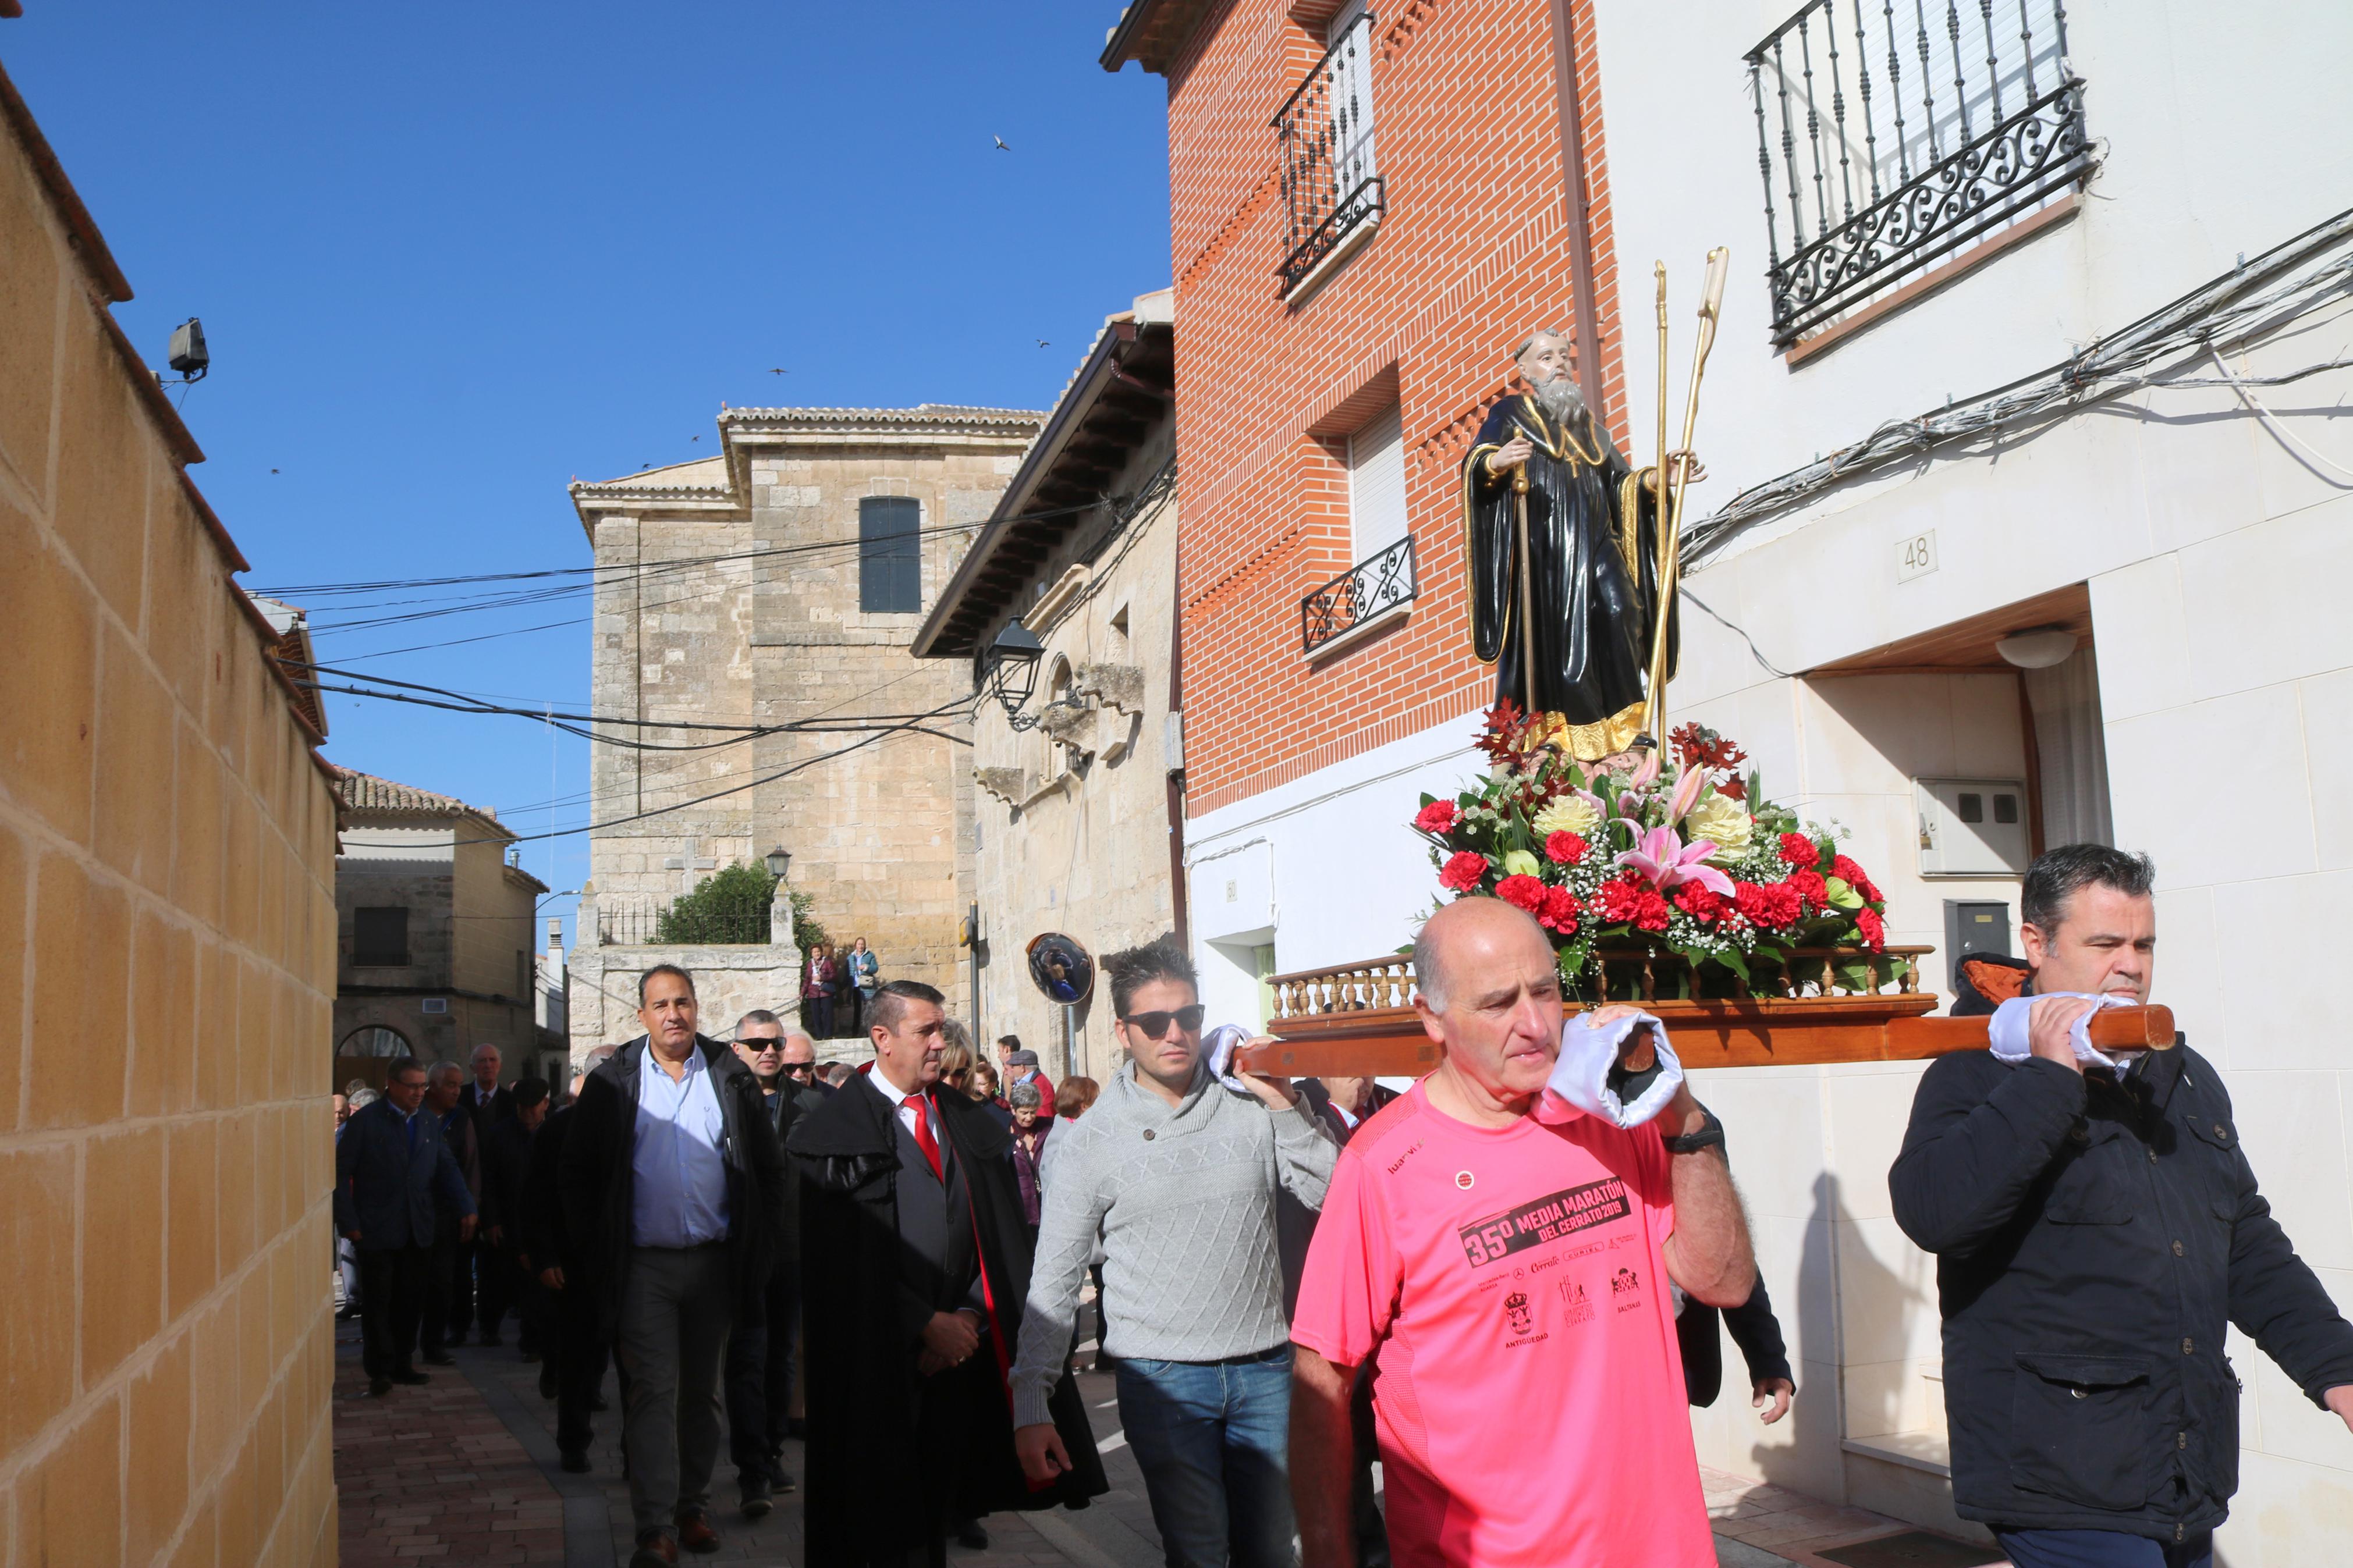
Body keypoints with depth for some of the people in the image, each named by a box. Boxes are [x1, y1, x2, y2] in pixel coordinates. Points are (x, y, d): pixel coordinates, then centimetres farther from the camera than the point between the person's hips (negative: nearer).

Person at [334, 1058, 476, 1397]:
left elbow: (447, 1166, 10)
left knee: (410, 1299, 9)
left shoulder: (429, 1122, 10)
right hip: (377, 1229, -5)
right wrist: (349, 1223, -11)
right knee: (378, 1301, 1)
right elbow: (341, 1173, -6)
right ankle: (379, 1371, 9)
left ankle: (401, 1364, 20)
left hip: (417, 1230, 5)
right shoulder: (365, 1121, -6)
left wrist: (466, 1208, -3)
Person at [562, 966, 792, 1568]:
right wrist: (595, 1247, -3)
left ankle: (694, 1509, 25)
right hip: (644, 1265, -2)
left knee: (702, 1393, 12)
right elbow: (578, 1172, 4)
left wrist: (761, 1242, 2)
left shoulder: (731, 1078, 4)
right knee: (651, 1392, -5)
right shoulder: (612, 1083, 1)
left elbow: (768, 1167, 8)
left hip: (714, 1263, 2)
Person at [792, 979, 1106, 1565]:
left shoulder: (969, 1122, 10)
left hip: (963, 1344, 4)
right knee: (885, 1509, 5)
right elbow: (844, 1256, -11)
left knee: (942, 1492, 12)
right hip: (881, 1354, -4)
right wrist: (927, 1325, -13)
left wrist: (969, 1316, -6)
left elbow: (1001, 1234, 8)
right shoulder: (838, 1128, -7)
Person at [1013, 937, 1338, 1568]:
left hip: (1265, 1368, 2)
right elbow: (1054, 1283, 1)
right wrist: (1030, 1408, -3)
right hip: (1163, 1375, -2)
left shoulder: (1250, 1108, 2)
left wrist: (1288, 1107, -9)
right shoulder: (1088, 1141, -2)